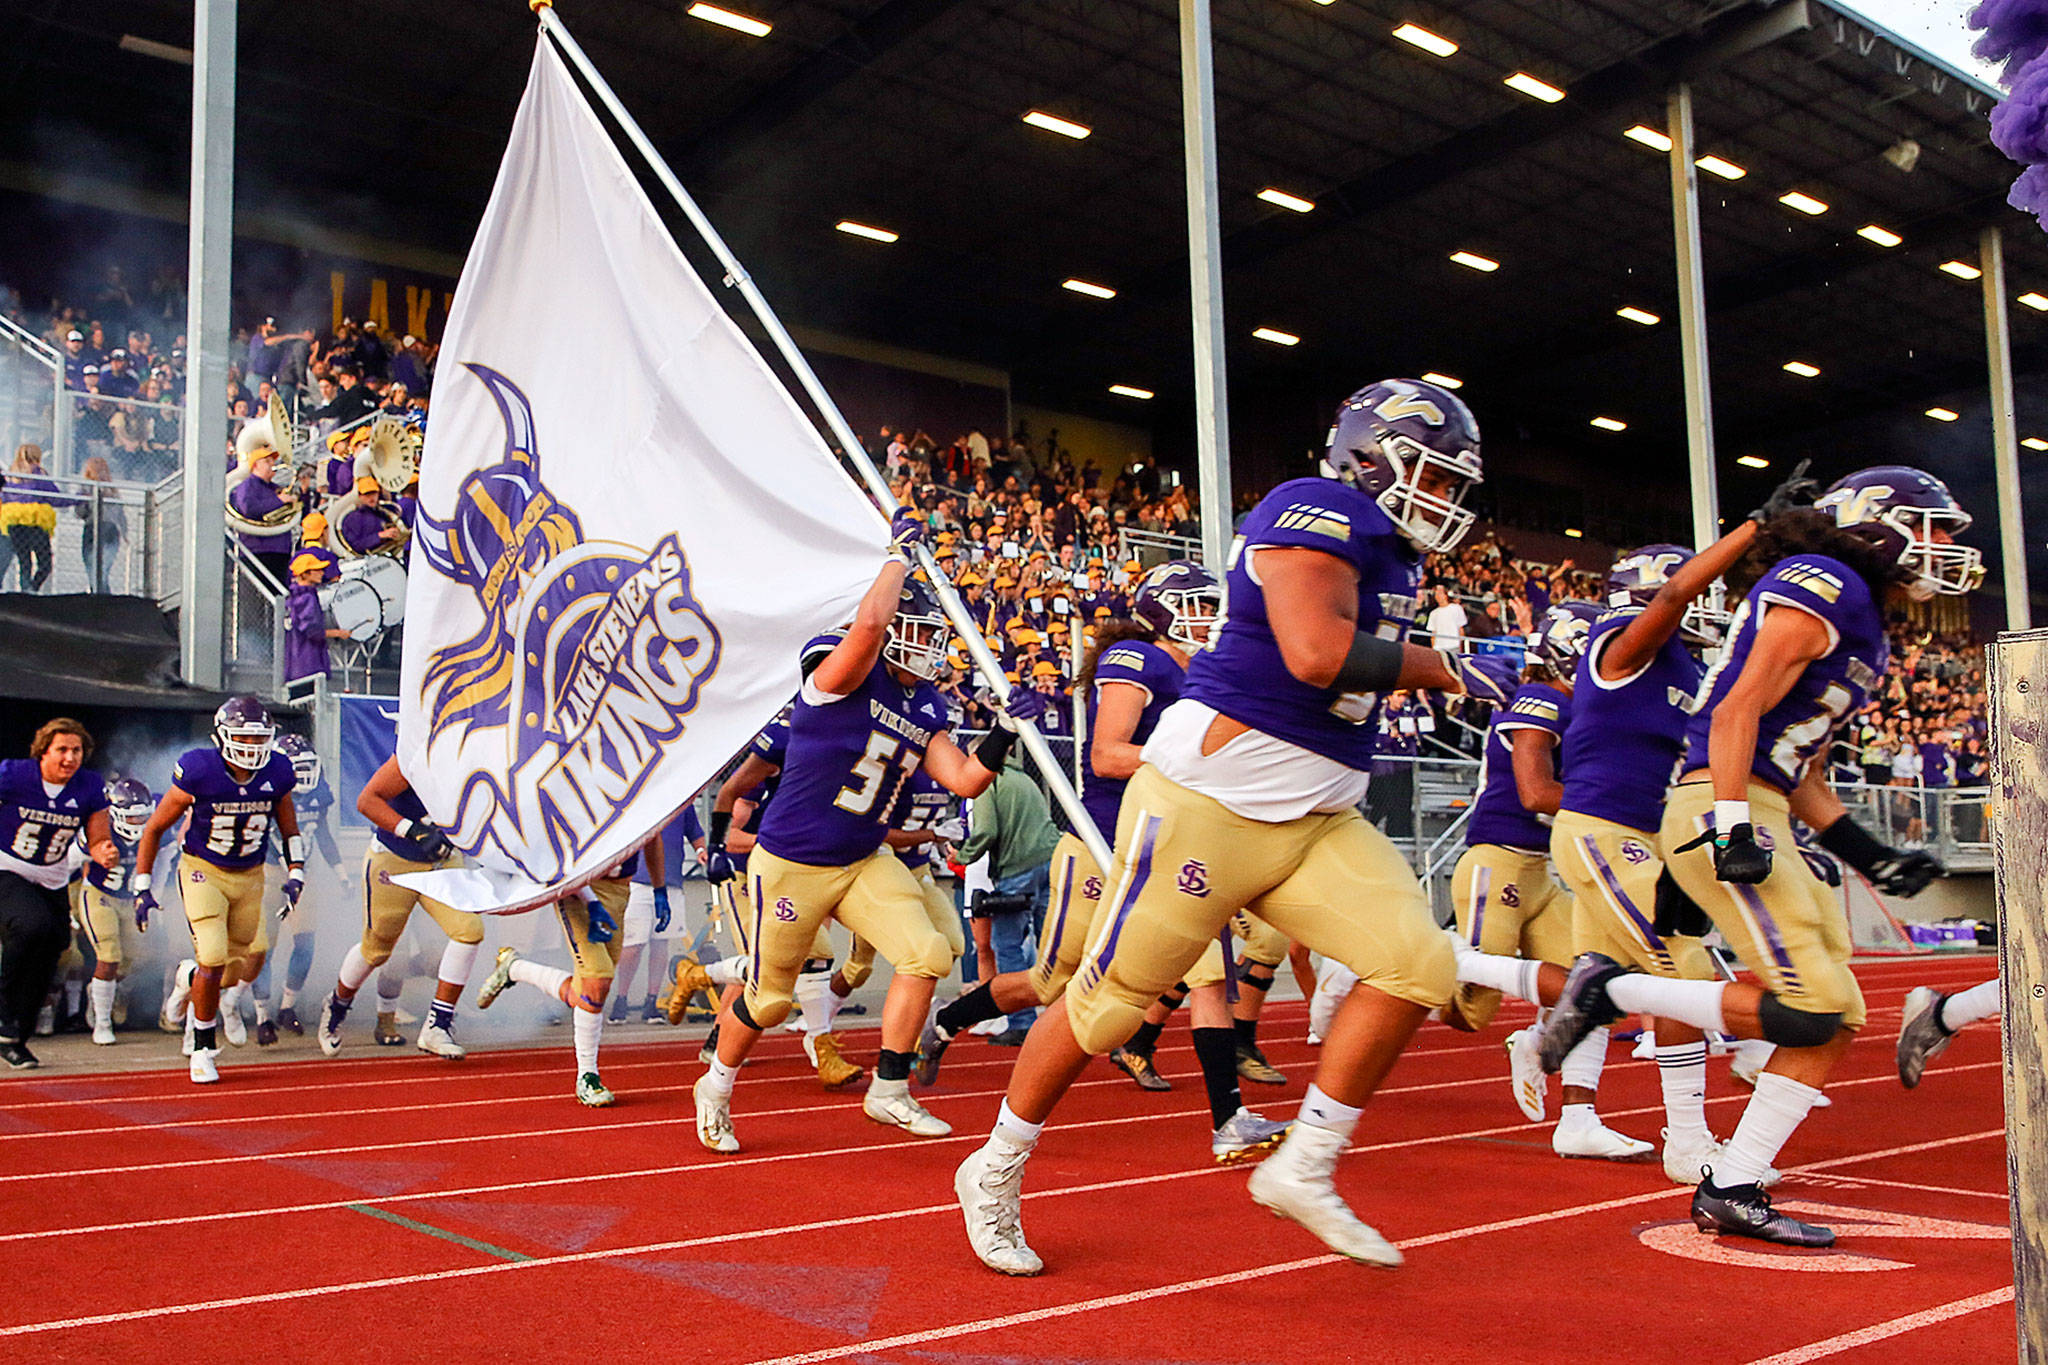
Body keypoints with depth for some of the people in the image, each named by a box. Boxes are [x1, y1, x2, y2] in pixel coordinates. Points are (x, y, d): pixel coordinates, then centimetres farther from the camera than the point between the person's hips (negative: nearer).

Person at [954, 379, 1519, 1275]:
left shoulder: (1391, 554, 15)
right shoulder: (1319, 511, -13)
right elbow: (1318, 654, -27)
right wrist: (1445, 671, -16)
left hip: (1317, 822, 9)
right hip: (1209, 802, -9)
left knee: (1418, 965, -6)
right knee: (1113, 994, 1)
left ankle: (1303, 1169, 5)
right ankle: (996, 1169, 21)